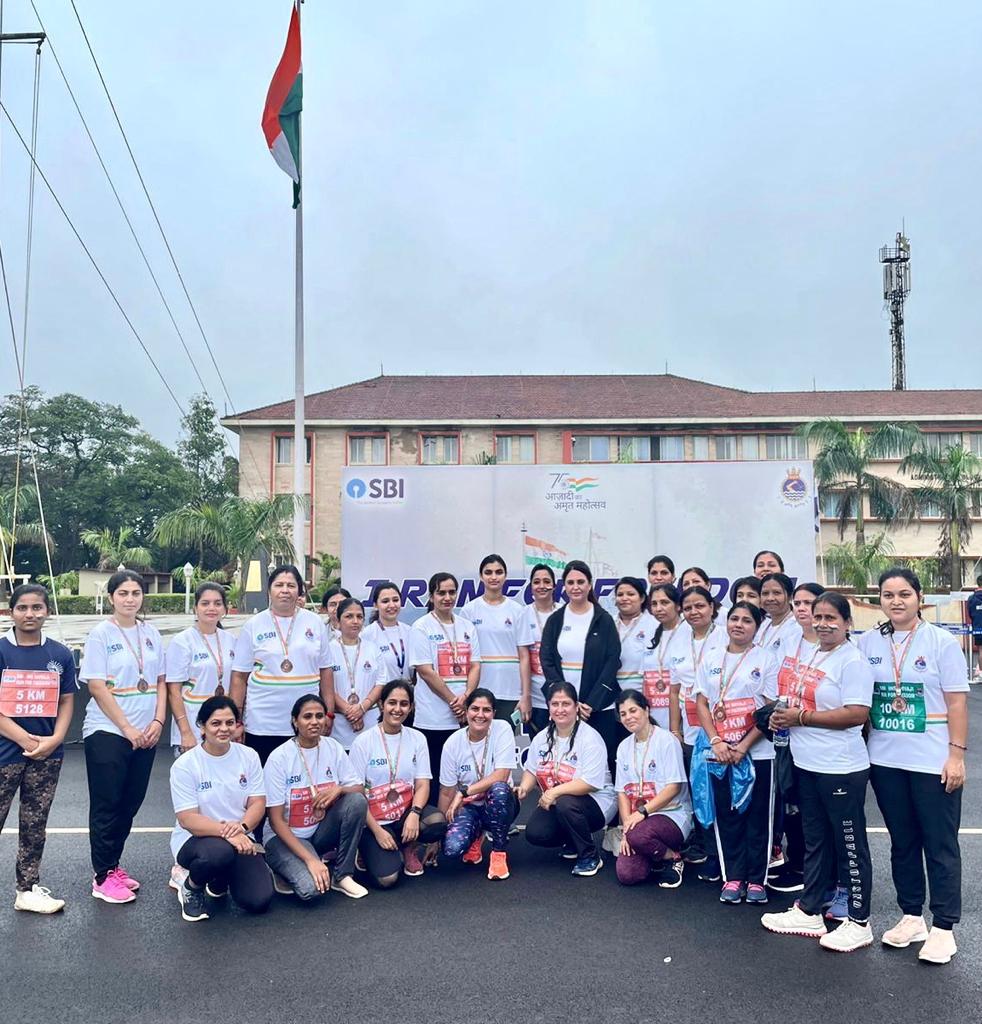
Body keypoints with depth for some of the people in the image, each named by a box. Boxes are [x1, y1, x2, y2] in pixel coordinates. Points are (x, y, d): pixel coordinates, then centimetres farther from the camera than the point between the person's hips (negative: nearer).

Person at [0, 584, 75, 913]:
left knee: (34, 824, 13)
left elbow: (67, 702, 7)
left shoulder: (61, 654, 4)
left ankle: (28, 890, 25)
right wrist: (27, 741, -15)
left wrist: (54, 740, -8)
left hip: (48, 755, 3)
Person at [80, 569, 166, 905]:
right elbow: (97, 687, -12)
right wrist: (127, 728, -14)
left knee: (130, 804, 12)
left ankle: (112, 865, 26)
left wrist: (158, 721, -2)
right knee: (107, 805, 2)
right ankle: (102, 877, 13)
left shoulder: (151, 634, 7)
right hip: (108, 732, -5)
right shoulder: (100, 635, -7)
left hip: (145, 734, 5)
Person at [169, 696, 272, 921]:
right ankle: (191, 886, -1)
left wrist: (241, 827, -25)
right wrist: (226, 832, -32)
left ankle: (220, 879, 19)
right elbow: (188, 819, -17)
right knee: (219, 853, -39)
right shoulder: (184, 765, -11)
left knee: (258, 900, -16)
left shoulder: (249, 756, 0)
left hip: (239, 839, 4)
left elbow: (258, 803, -2)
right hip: (194, 838, -3)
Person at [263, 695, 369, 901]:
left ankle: (343, 875, -9)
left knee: (357, 800, -23)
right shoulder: (279, 758, -16)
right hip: (284, 836, -4)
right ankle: (287, 872, 5)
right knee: (311, 888, -30)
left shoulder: (332, 747, -5)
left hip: (320, 831, 4)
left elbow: (360, 789, -1)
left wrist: (339, 789, -25)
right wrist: (310, 859, -23)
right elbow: (276, 820, -15)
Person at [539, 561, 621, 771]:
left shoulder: (603, 620, 2)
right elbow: (547, 661, 2)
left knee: (604, 761, -1)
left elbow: (612, 662, -4)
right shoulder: (555, 621, 7)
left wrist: (591, 703, -12)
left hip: (599, 707, -1)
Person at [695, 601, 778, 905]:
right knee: (727, 816, 7)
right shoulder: (711, 659, 8)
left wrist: (743, 746, -13)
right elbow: (701, 703, 5)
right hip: (720, 751, 2)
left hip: (757, 752, -2)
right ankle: (733, 878, 18)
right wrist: (716, 742, -8)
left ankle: (756, 880, 17)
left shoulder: (766, 660, -1)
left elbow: (772, 709, -6)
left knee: (758, 817, 5)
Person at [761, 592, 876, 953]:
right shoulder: (811, 656, 12)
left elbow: (857, 714, -23)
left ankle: (859, 922, 19)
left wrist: (801, 717, -19)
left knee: (850, 845, 5)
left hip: (841, 768, -9)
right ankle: (809, 911, 30)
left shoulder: (853, 662, -14)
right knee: (814, 841, 18)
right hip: (807, 764, 9)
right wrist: (783, 715, 1)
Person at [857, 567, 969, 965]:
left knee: (940, 845, 5)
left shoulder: (942, 642, -6)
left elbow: (957, 702, -6)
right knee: (902, 842, 14)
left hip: (933, 762, -4)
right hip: (885, 760, 4)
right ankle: (911, 917, 27)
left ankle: (943, 928, 16)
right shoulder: (868, 643, 4)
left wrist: (956, 754, -10)